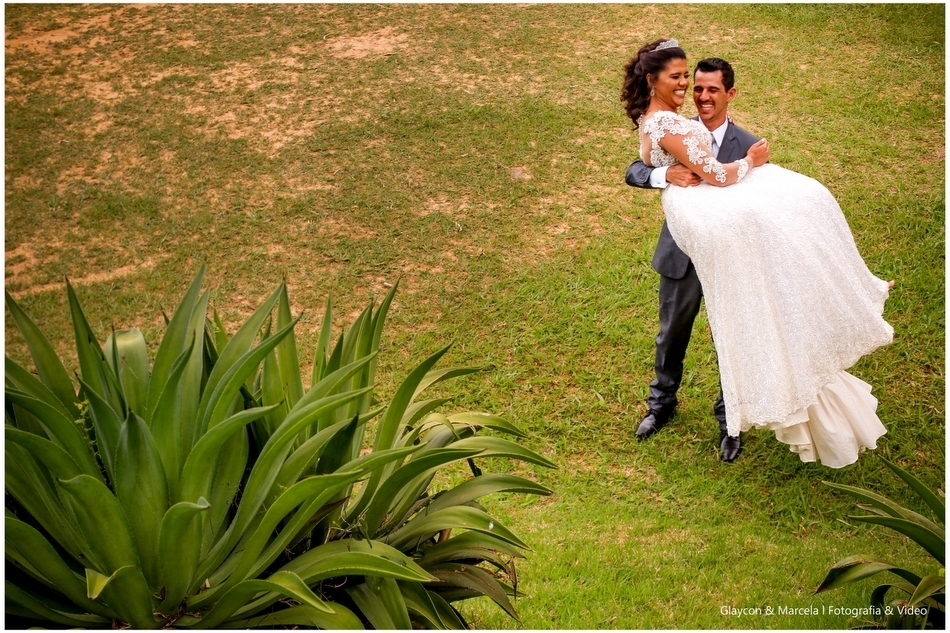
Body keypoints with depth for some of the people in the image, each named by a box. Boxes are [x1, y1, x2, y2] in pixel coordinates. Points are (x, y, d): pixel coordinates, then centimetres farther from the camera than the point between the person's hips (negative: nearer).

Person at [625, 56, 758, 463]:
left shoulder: (747, 147, -12)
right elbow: (633, 172, -15)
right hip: (680, 256, 2)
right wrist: (665, 174, -36)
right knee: (671, 336, 21)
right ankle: (662, 404, 46)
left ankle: (729, 422, 34)